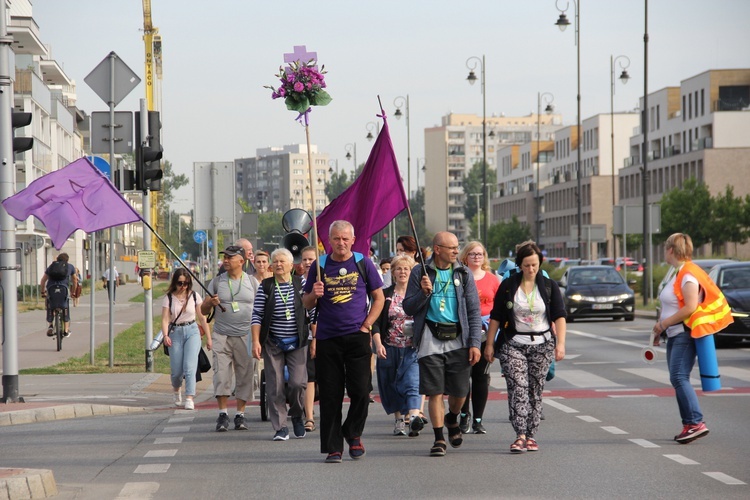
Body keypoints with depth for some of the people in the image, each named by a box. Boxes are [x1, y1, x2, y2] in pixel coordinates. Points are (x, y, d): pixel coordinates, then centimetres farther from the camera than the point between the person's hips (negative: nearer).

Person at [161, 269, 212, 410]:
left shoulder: (194, 296, 3)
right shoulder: (168, 298, 1)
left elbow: (202, 318, 8)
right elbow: (165, 319, -7)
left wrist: (208, 336, 7)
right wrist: (165, 336, -23)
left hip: (192, 331, 0)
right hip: (175, 333, 0)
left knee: (189, 366, -16)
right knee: (176, 370, 1)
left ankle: (189, 399, -19)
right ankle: (176, 390, 35)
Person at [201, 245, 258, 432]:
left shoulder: (252, 282, 6)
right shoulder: (217, 282, 8)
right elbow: (203, 310, 12)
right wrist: (210, 302, -11)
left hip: (245, 336, 0)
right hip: (222, 335, 0)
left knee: (245, 375, 1)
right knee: (221, 374, -9)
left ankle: (240, 415, 9)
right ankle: (222, 414, -5)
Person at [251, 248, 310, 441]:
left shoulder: (301, 284, 2)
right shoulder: (265, 286, 1)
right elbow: (257, 315, 0)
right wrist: (256, 341, -7)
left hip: (297, 343, 0)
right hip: (273, 343, 0)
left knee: (298, 382, -10)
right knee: (275, 386, -3)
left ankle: (297, 416, 17)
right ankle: (280, 427, 5)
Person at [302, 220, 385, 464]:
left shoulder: (363, 263, 5)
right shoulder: (320, 267, 8)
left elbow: (379, 297, 9)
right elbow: (306, 304, 12)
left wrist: (366, 325, -2)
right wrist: (314, 295, -10)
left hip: (357, 337, -1)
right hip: (327, 339, 1)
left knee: (360, 391, -6)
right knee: (330, 396, 1)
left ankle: (353, 433, 18)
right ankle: (333, 447, 7)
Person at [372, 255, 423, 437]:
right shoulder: (385, 295, 6)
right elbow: (375, 322, 3)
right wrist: (378, 344, -9)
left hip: (412, 348, -2)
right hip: (389, 348, 2)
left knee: (412, 382, -17)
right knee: (392, 385, 8)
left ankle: (414, 417, -31)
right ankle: (399, 419, 19)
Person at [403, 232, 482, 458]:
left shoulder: (463, 274, 7)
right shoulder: (420, 273, 3)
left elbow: (474, 311, 7)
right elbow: (409, 308, 5)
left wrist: (475, 343, -1)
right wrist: (423, 293, -14)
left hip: (458, 339, 2)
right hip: (431, 339, -2)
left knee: (459, 391, 4)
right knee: (435, 392, -4)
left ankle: (452, 420, 36)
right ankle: (439, 439, 7)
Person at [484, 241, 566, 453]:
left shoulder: (549, 286, 4)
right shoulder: (508, 286, 2)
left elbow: (559, 316, -1)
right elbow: (496, 317, 6)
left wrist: (560, 343, -11)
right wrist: (489, 344, 3)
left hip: (542, 345, 1)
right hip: (513, 345, -1)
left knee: (536, 390, 3)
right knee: (517, 388, -14)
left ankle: (531, 435, 10)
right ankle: (520, 435, -20)